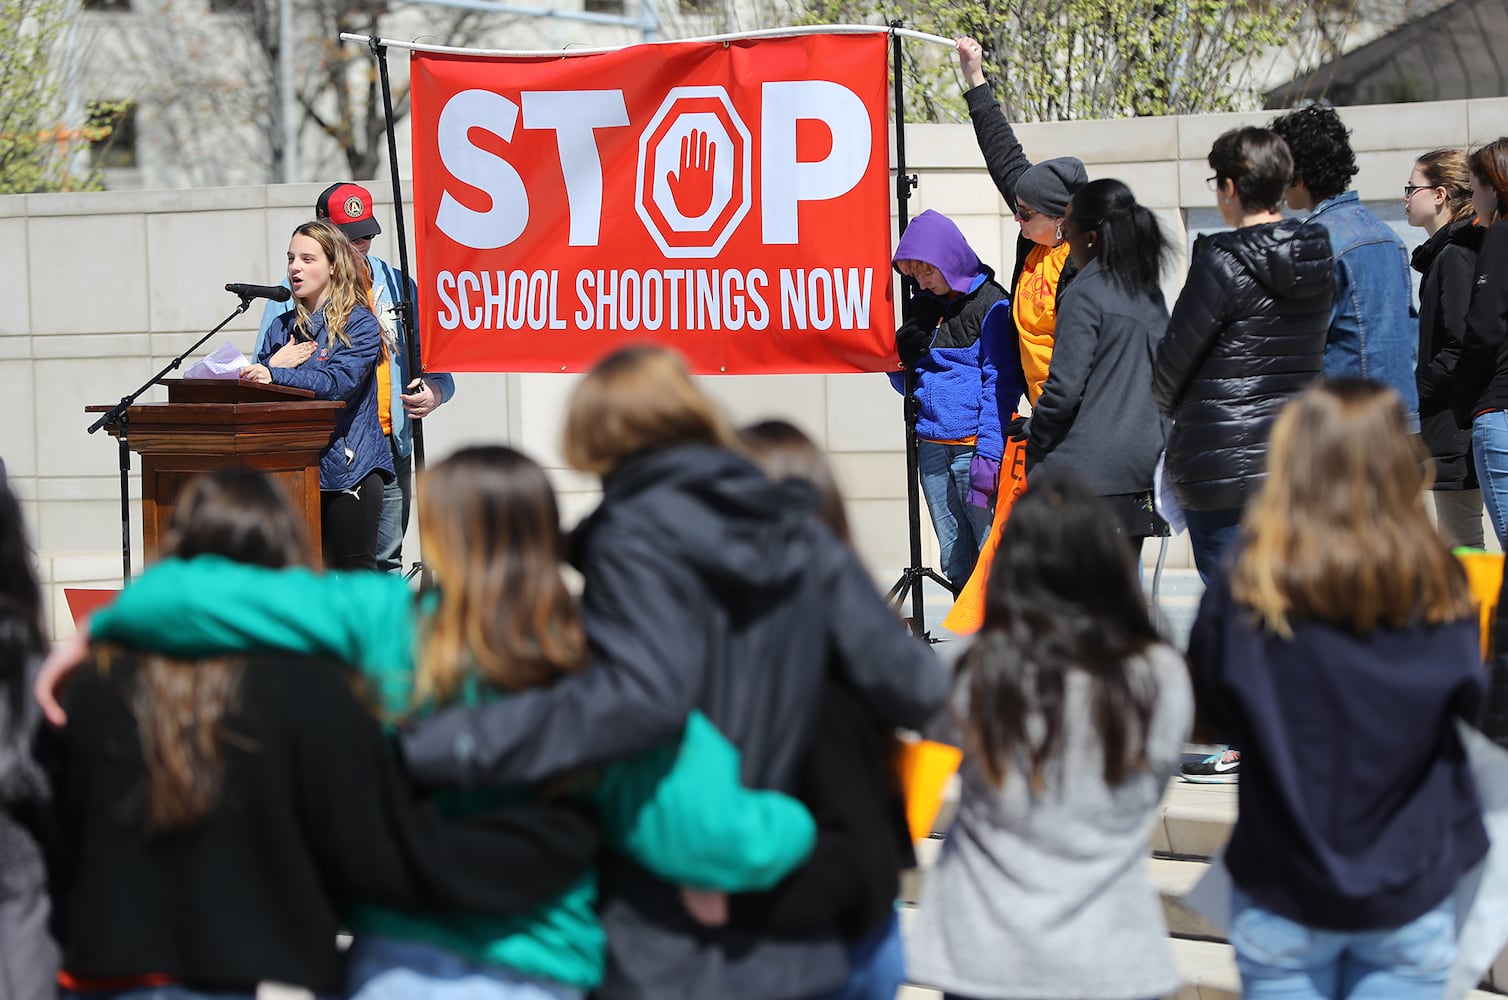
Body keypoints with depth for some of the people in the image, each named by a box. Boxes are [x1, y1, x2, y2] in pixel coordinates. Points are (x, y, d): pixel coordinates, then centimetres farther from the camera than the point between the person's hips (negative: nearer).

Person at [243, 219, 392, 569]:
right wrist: (275, 363, -8)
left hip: (348, 470, -5)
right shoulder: (284, 327, 16)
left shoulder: (359, 324, -2)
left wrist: (276, 377, -29)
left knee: (355, 575, -5)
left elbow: (338, 383, -18)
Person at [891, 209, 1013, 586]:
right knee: (955, 561, 7)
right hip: (931, 446, 7)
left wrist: (989, 453, -18)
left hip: (974, 444, -7)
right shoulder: (924, 306, 16)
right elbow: (906, 382, 22)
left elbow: (999, 385, -10)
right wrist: (897, 361, 0)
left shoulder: (990, 304, -4)